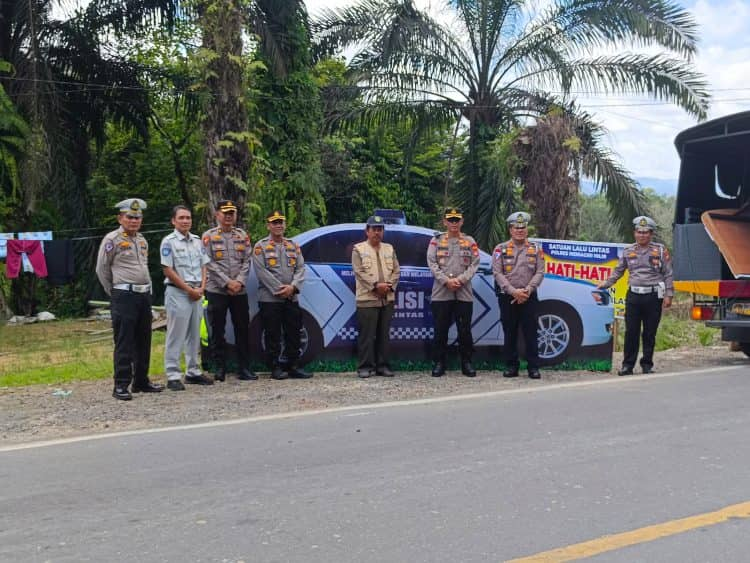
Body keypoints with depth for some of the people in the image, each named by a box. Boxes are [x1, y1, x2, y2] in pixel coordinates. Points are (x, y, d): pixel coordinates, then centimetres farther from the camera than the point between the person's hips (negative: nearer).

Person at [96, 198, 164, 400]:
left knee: (143, 341, 12)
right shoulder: (112, 239, -6)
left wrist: (148, 290, 15)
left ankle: (141, 381, 22)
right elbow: (102, 269, -3)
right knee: (124, 343, -7)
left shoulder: (142, 240, 16)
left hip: (144, 294, 8)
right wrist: (114, 293, 2)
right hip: (124, 296, -7)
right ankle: (121, 385, -2)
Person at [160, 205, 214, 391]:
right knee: (176, 336, -5)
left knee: (194, 334, 12)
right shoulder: (169, 241, -7)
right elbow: (167, 270, -11)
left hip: (197, 293, 7)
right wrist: (189, 289, -12)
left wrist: (201, 288, -2)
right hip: (177, 292, -6)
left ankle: (193, 372, 21)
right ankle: (173, 376, -1)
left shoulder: (197, 241, 12)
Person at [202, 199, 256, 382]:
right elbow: (209, 263, -7)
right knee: (217, 331, 1)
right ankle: (219, 370, 9)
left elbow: (247, 261, 5)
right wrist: (227, 282, -13)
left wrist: (239, 281, -10)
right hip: (216, 290, -3)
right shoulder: (208, 236, 1)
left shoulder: (242, 235, 12)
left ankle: (244, 369, 12)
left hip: (240, 290, 3)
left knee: (242, 329, 5)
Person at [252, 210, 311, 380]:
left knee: (294, 333, 6)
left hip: (292, 298, 4)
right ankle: (275, 368, 7)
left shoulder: (294, 246, 15)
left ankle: (293, 366, 14)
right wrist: (279, 289, -15)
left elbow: (301, 268, 7)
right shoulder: (260, 246, 2)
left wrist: (293, 287, -10)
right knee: (273, 334, -1)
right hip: (269, 298, -4)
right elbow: (261, 271, -9)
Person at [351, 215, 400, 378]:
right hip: (367, 299, -4)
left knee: (384, 334, 8)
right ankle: (365, 366, 1)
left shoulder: (389, 249, 18)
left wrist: (389, 285, -7)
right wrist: (376, 285, -16)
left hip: (388, 298, 5)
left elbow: (396, 271, 11)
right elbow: (360, 272, -8)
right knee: (367, 335, -4)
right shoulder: (358, 249, 3)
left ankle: (382, 365, 15)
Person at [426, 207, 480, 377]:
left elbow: (474, 264, 2)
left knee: (465, 330, 3)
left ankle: (467, 363, 12)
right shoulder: (436, 240, 8)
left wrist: (460, 279, -13)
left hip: (464, 292, 1)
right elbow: (432, 263, -1)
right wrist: (446, 280, -13)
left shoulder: (470, 242, 10)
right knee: (440, 330, 2)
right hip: (441, 292, -1)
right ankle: (438, 363, 10)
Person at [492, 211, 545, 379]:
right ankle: (511, 366, 12)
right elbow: (497, 273, -4)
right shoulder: (500, 249, 4)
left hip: (529, 297, 0)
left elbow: (540, 272, 2)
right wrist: (513, 291, -14)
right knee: (510, 333, 5)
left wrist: (527, 290, -13)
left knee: (530, 332, -1)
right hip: (507, 297, 0)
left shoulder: (536, 249, 9)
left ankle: (533, 367, 4)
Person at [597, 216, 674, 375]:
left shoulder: (660, 250, 4)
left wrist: (668, 295, -2)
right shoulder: (628, 251, 10)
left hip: (653, 296, -1)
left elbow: (668, 274, 4)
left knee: (650, 333, 5)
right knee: (631, 332, 0)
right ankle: (628, 365, 6)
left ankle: (647, 365, 15)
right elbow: (618, 271, 21)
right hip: (633, 296, 2)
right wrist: (606, 283, 11)